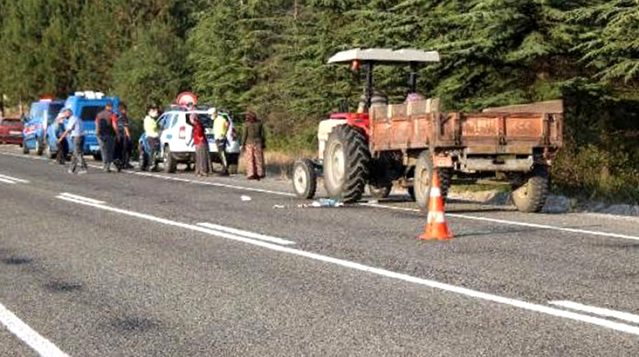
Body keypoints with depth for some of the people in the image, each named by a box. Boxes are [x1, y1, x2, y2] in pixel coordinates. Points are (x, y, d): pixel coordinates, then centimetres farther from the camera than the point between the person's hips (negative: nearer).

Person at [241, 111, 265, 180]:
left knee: (250, 159, 2)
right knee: (258, 159, 9)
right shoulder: (259, 123, 2)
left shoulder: (246, 124, -8)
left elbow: (244, 135, -9)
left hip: (249, 143, -3)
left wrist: (243, 145, -4)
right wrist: (263, 143, 11)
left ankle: (251, 174, 0)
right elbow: (262, 134, 4)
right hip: (258, 143, 3)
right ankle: (260, 174, 11)